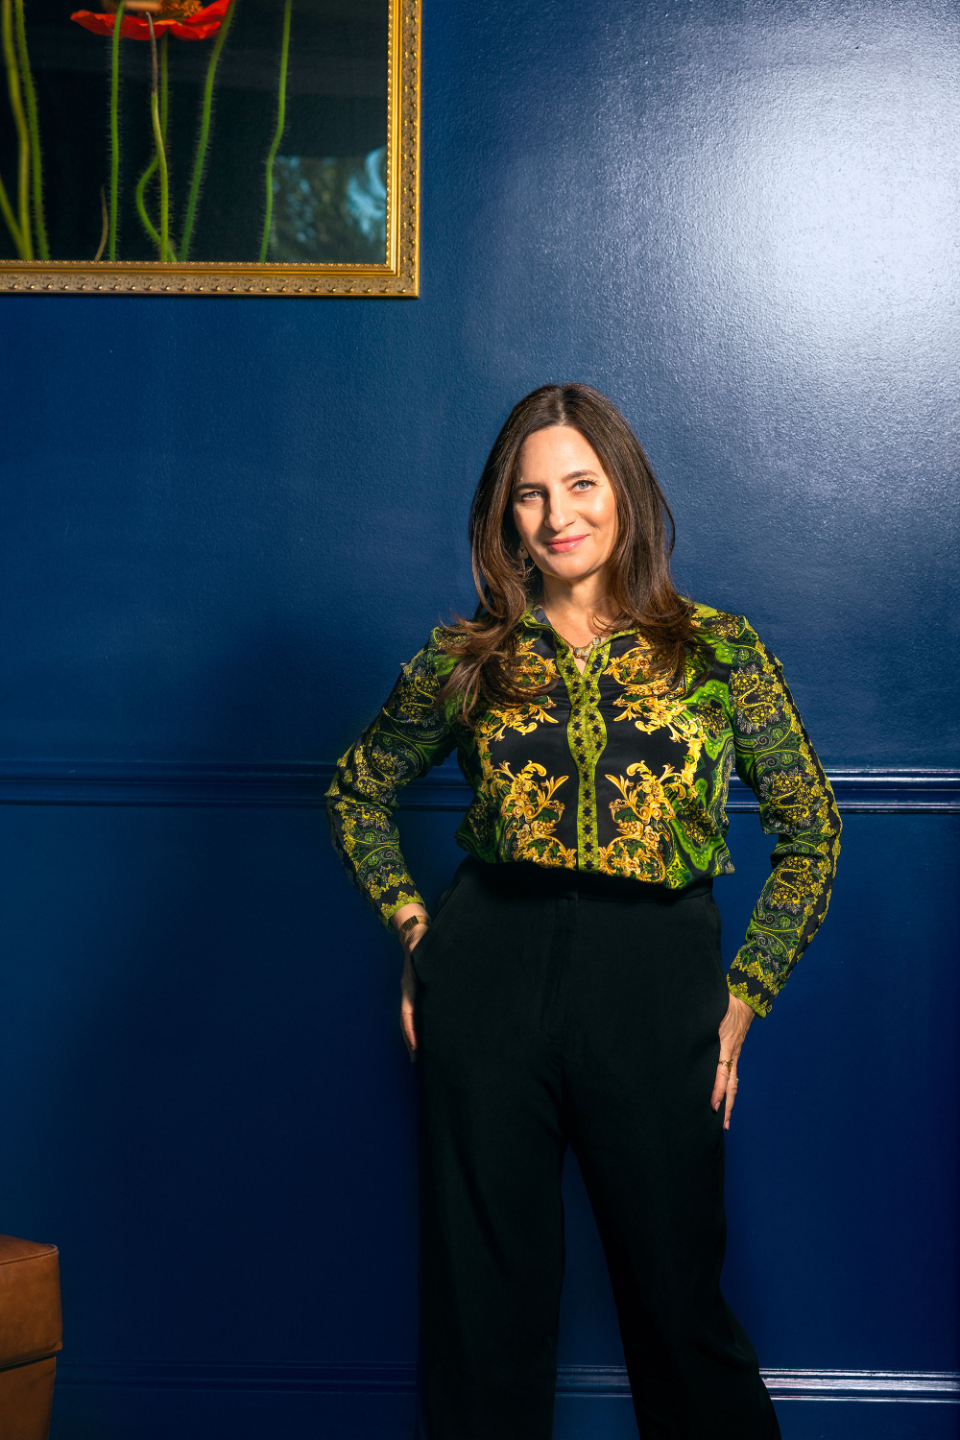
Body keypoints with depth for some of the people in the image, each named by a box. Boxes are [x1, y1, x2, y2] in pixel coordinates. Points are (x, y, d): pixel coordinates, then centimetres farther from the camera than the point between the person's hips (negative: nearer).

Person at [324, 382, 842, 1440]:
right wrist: (408, 922, 8)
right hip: (487, 978, 1)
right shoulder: (467, 656, 5)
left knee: (677, 1296, 9)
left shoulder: (718, 649, 3)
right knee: (482, 1294, 10)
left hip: (657, 987, -1)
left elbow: (810, 832, 8)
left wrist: (744, 996, 3)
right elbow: (357, 790, 20)